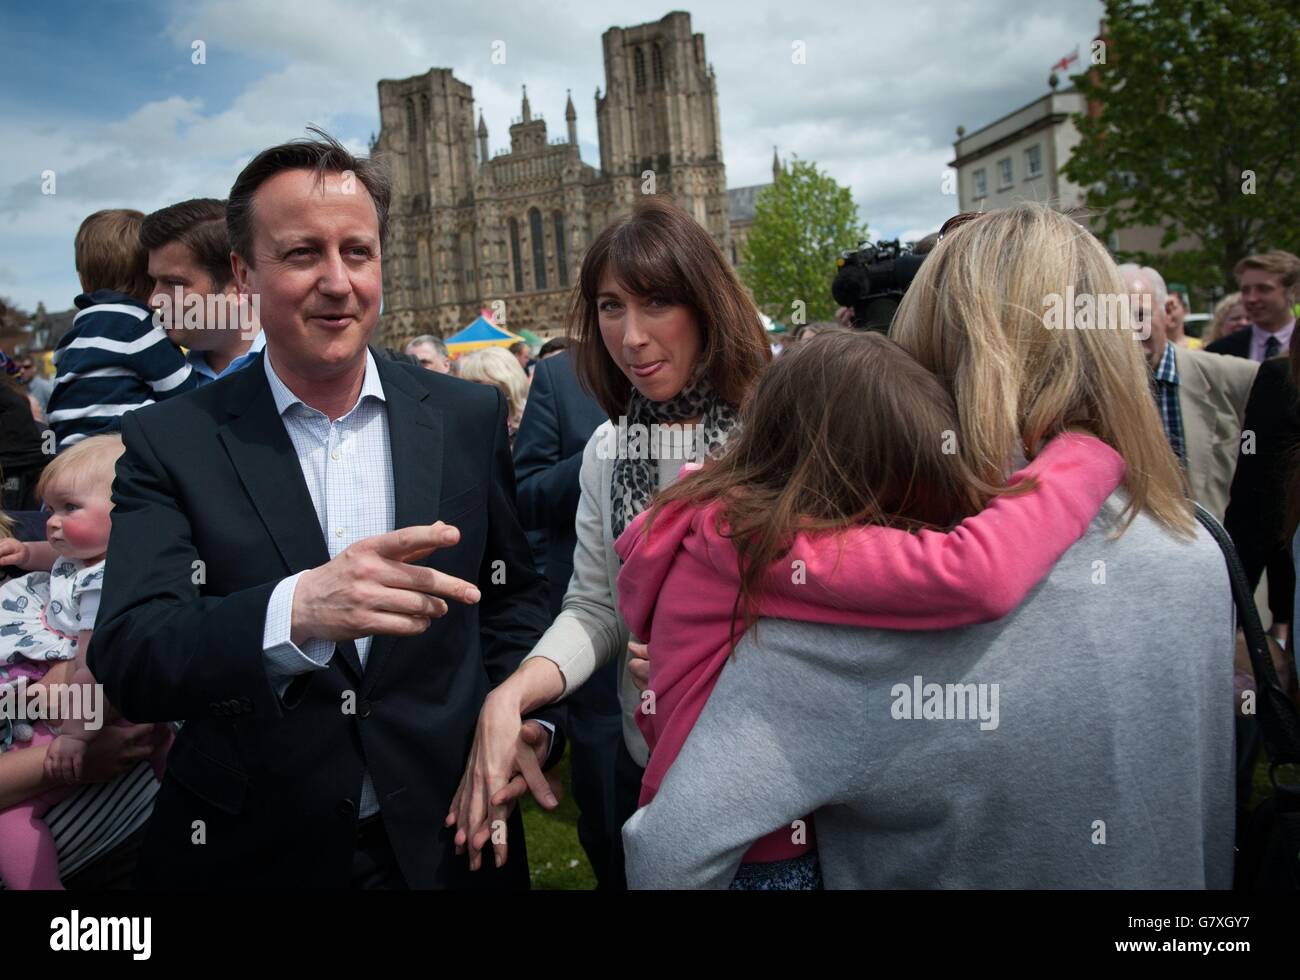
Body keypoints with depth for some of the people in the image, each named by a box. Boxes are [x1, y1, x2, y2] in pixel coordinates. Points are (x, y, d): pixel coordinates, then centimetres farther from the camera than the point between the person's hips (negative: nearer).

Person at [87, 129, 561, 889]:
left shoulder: (471, 418, -3)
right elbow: (126, 659, -18)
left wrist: (523, 717, -10)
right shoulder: (169, 445, -8)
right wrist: (295, 612, -35)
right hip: (252, 853, -1)